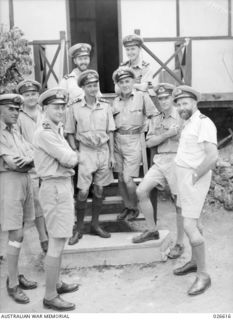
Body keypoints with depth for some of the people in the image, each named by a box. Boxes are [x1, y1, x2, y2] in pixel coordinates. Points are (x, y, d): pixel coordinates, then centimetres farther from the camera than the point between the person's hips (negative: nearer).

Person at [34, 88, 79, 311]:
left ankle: (56, 284, 33)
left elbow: (68, 160, 11)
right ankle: (50, 297, 7)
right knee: (56, 244, -4)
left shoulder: (57, 131, 15)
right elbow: (70, 160, -18)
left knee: (58, 241, 19)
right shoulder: (44, 133, -16)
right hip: (55, 188, -10)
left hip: (62, 186, 10)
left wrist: (69, 158, -8)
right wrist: (74, 156, 2)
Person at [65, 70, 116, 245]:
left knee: (99, 190, 9)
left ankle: (95, 224, 24)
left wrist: (112, 154, 3)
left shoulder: (105, 106, 3)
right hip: (86, 151, -2)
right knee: (83, 192, -4)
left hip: (103, 150, 3)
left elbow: (110, 132, 7)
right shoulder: (75, 108, -3)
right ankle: (78, 228, 12)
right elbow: (70, 133, 3)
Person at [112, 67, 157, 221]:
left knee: (128, 179, -7)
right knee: (120, 178, 9)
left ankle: (135, 208, 15)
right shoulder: (116, 101, 12)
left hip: (133, 141, -5)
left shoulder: (142, 96, -2)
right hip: (118, 141, 5)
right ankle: (127, 206, 26)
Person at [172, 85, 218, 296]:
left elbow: (212, 156, -28)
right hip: (185, 176, 10)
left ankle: (203, 275, 0)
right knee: (194, 221, 18)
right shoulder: (189, 123, 13)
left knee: (189, 226, -11)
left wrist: (194, 176, -18)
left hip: (194, 179, -10)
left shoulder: (203, 123, -18)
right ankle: (194, 262, 31)